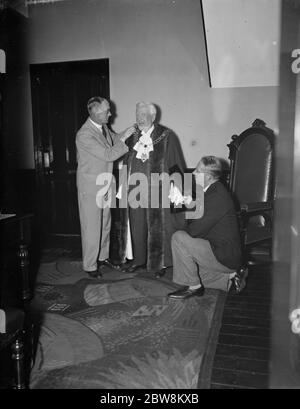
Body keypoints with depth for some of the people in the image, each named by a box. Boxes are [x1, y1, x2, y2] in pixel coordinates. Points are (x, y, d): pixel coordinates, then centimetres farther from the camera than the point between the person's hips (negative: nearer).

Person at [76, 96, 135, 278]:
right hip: (90, 186, -8)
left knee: (105, 223, 18)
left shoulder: (104, 128, 4)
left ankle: (103, 256, 34)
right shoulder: (84, 135, -23)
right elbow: (108, 155, -25)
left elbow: (116, 139, 21)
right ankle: (90, 266, 14)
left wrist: (124, 135, 4)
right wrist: (124, 138, -21)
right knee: (92, 227, 1)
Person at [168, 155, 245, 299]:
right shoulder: (212, 191, 9)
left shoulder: (218, 196, -24)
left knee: (178, 238, -18)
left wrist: (184, 229, -5)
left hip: (224, 257, -10)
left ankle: (193, 286, -7)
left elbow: (196, 230, -25)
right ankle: (229, 276, 19)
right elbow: (198, 224, 15)